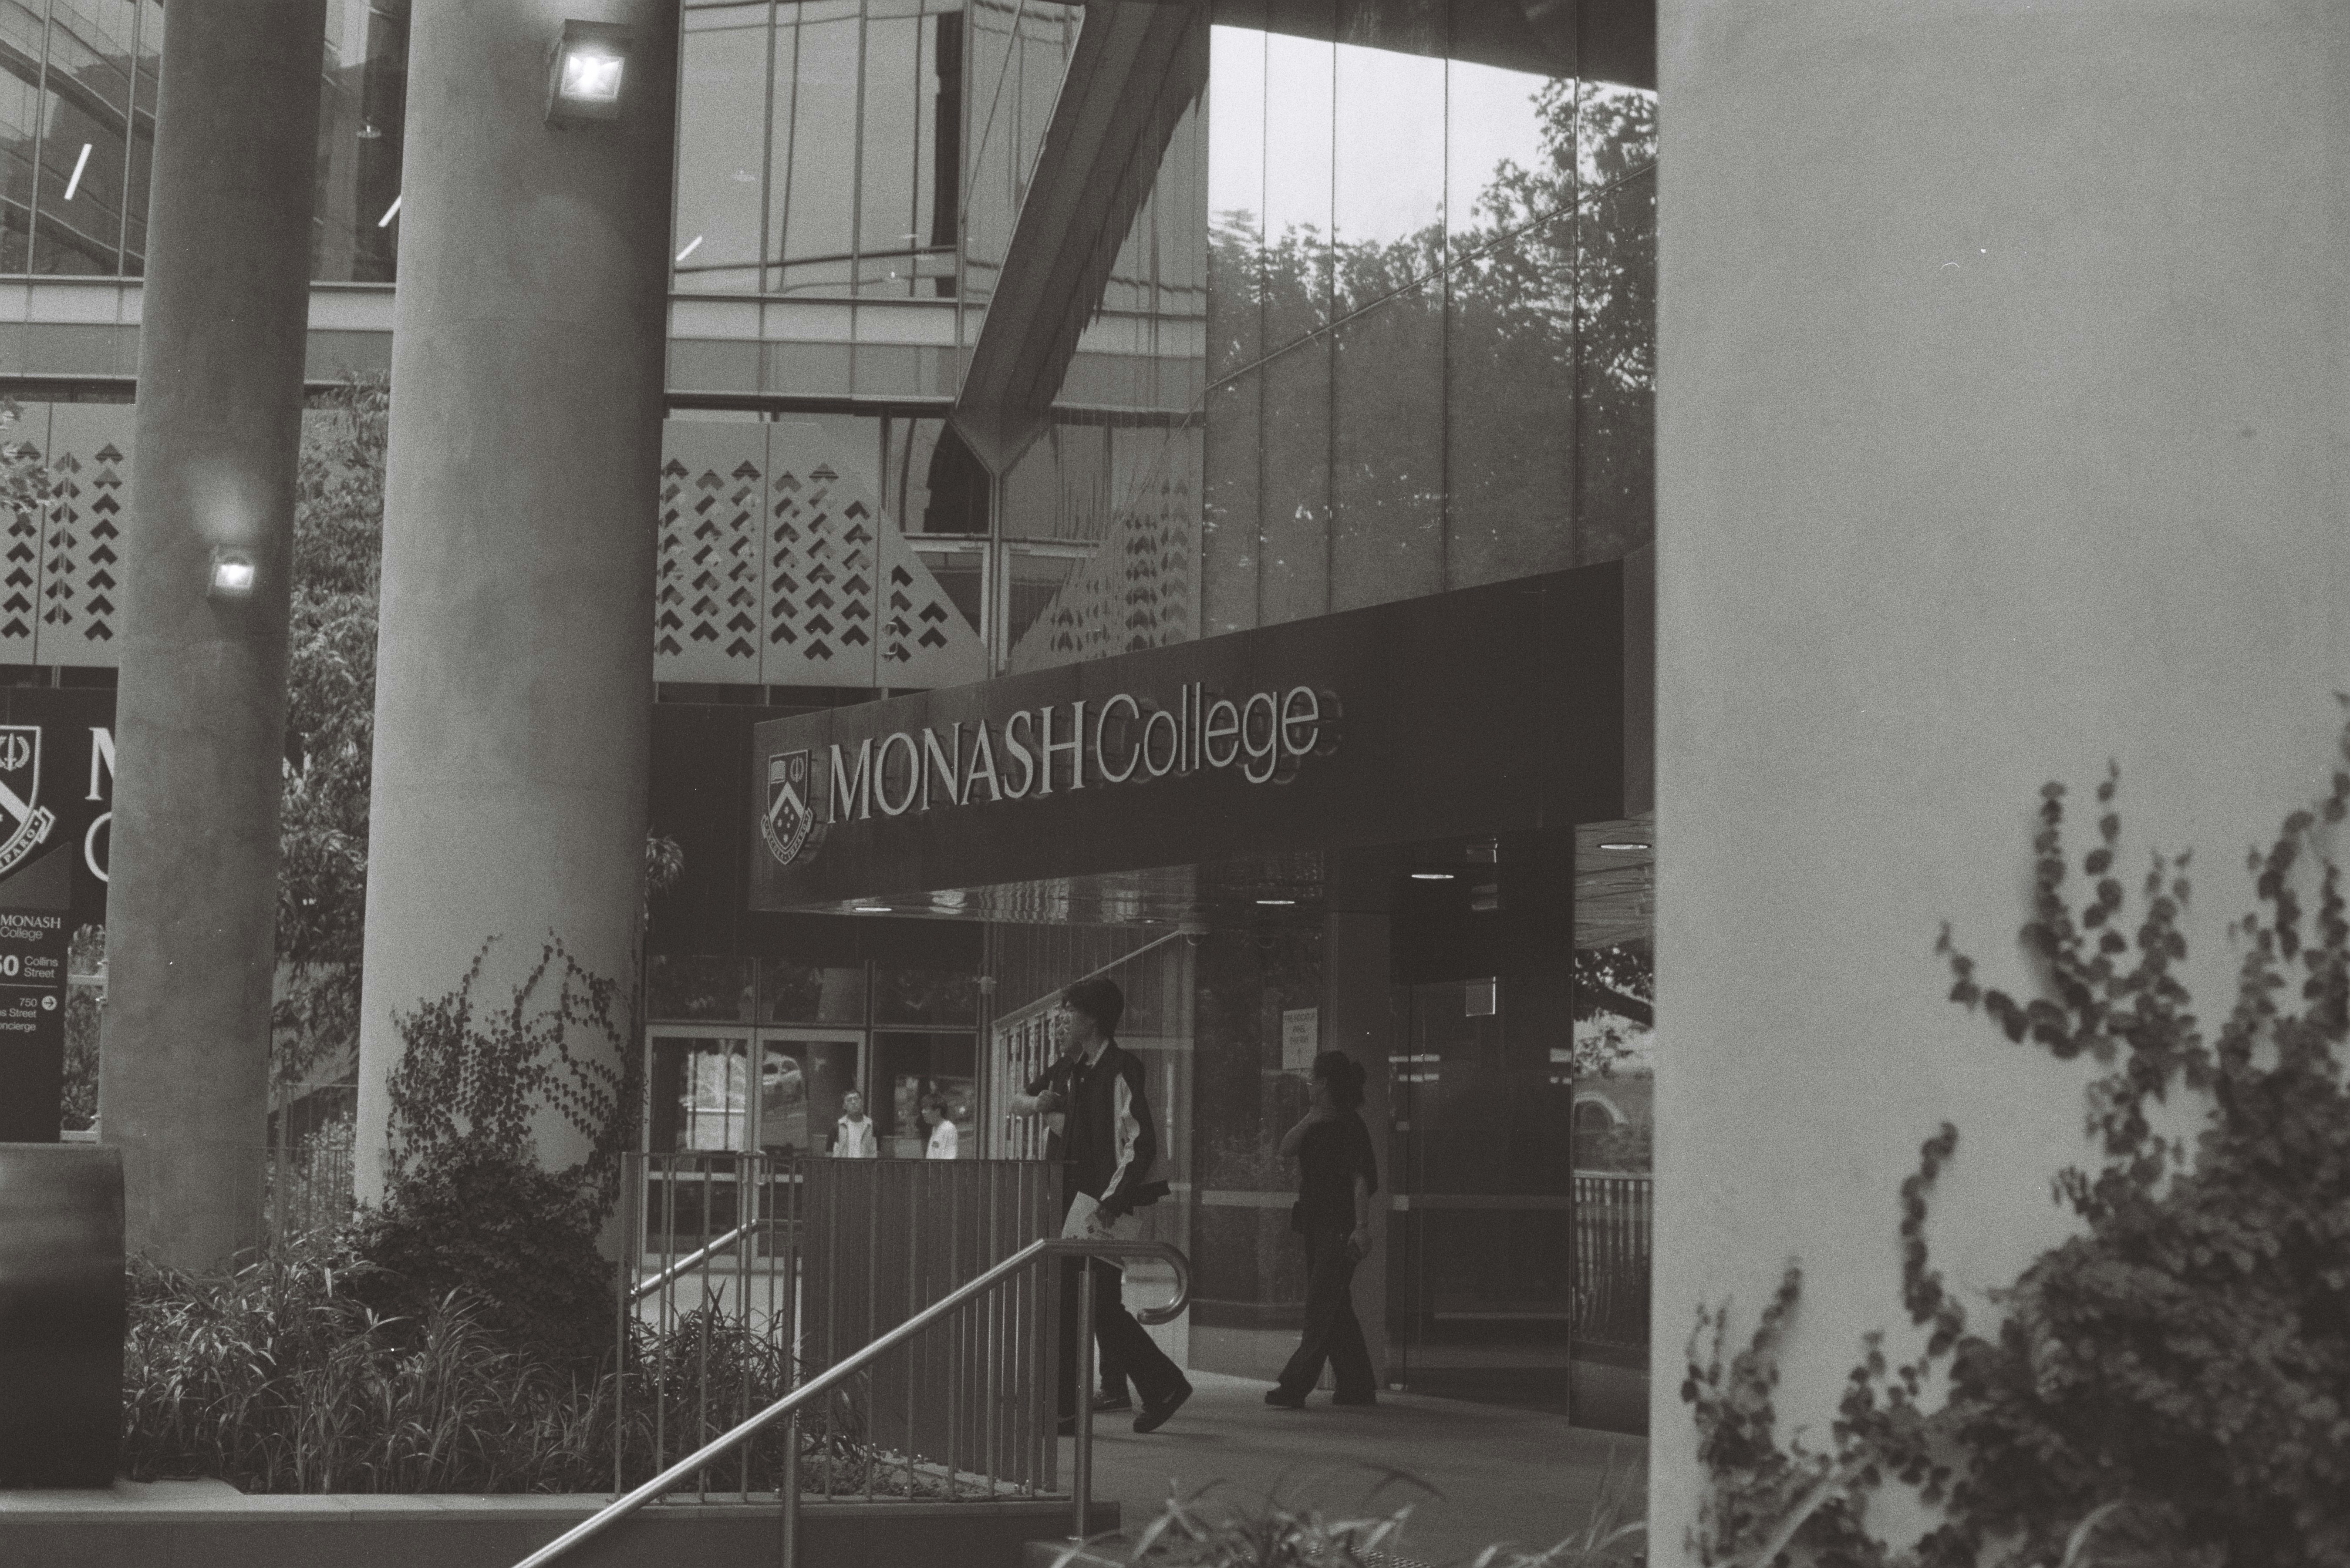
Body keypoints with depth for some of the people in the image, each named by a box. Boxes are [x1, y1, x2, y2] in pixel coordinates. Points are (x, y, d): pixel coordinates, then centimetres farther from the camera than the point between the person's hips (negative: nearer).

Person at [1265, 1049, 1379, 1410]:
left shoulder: (1349, 1125, -10)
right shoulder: (1317, 1125, 15)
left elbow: (1361, 1179, -15)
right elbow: (1286, 1150, 4)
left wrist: (1362, 1225, -21)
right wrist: (1312, 1116, -4)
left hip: (1340, 1228, -9)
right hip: (1316, 1226, 9)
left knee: (1322, 1308, -9)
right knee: (1336, 1309, 11)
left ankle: (1296, 1386, -13)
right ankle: (1357, 1386, 16)